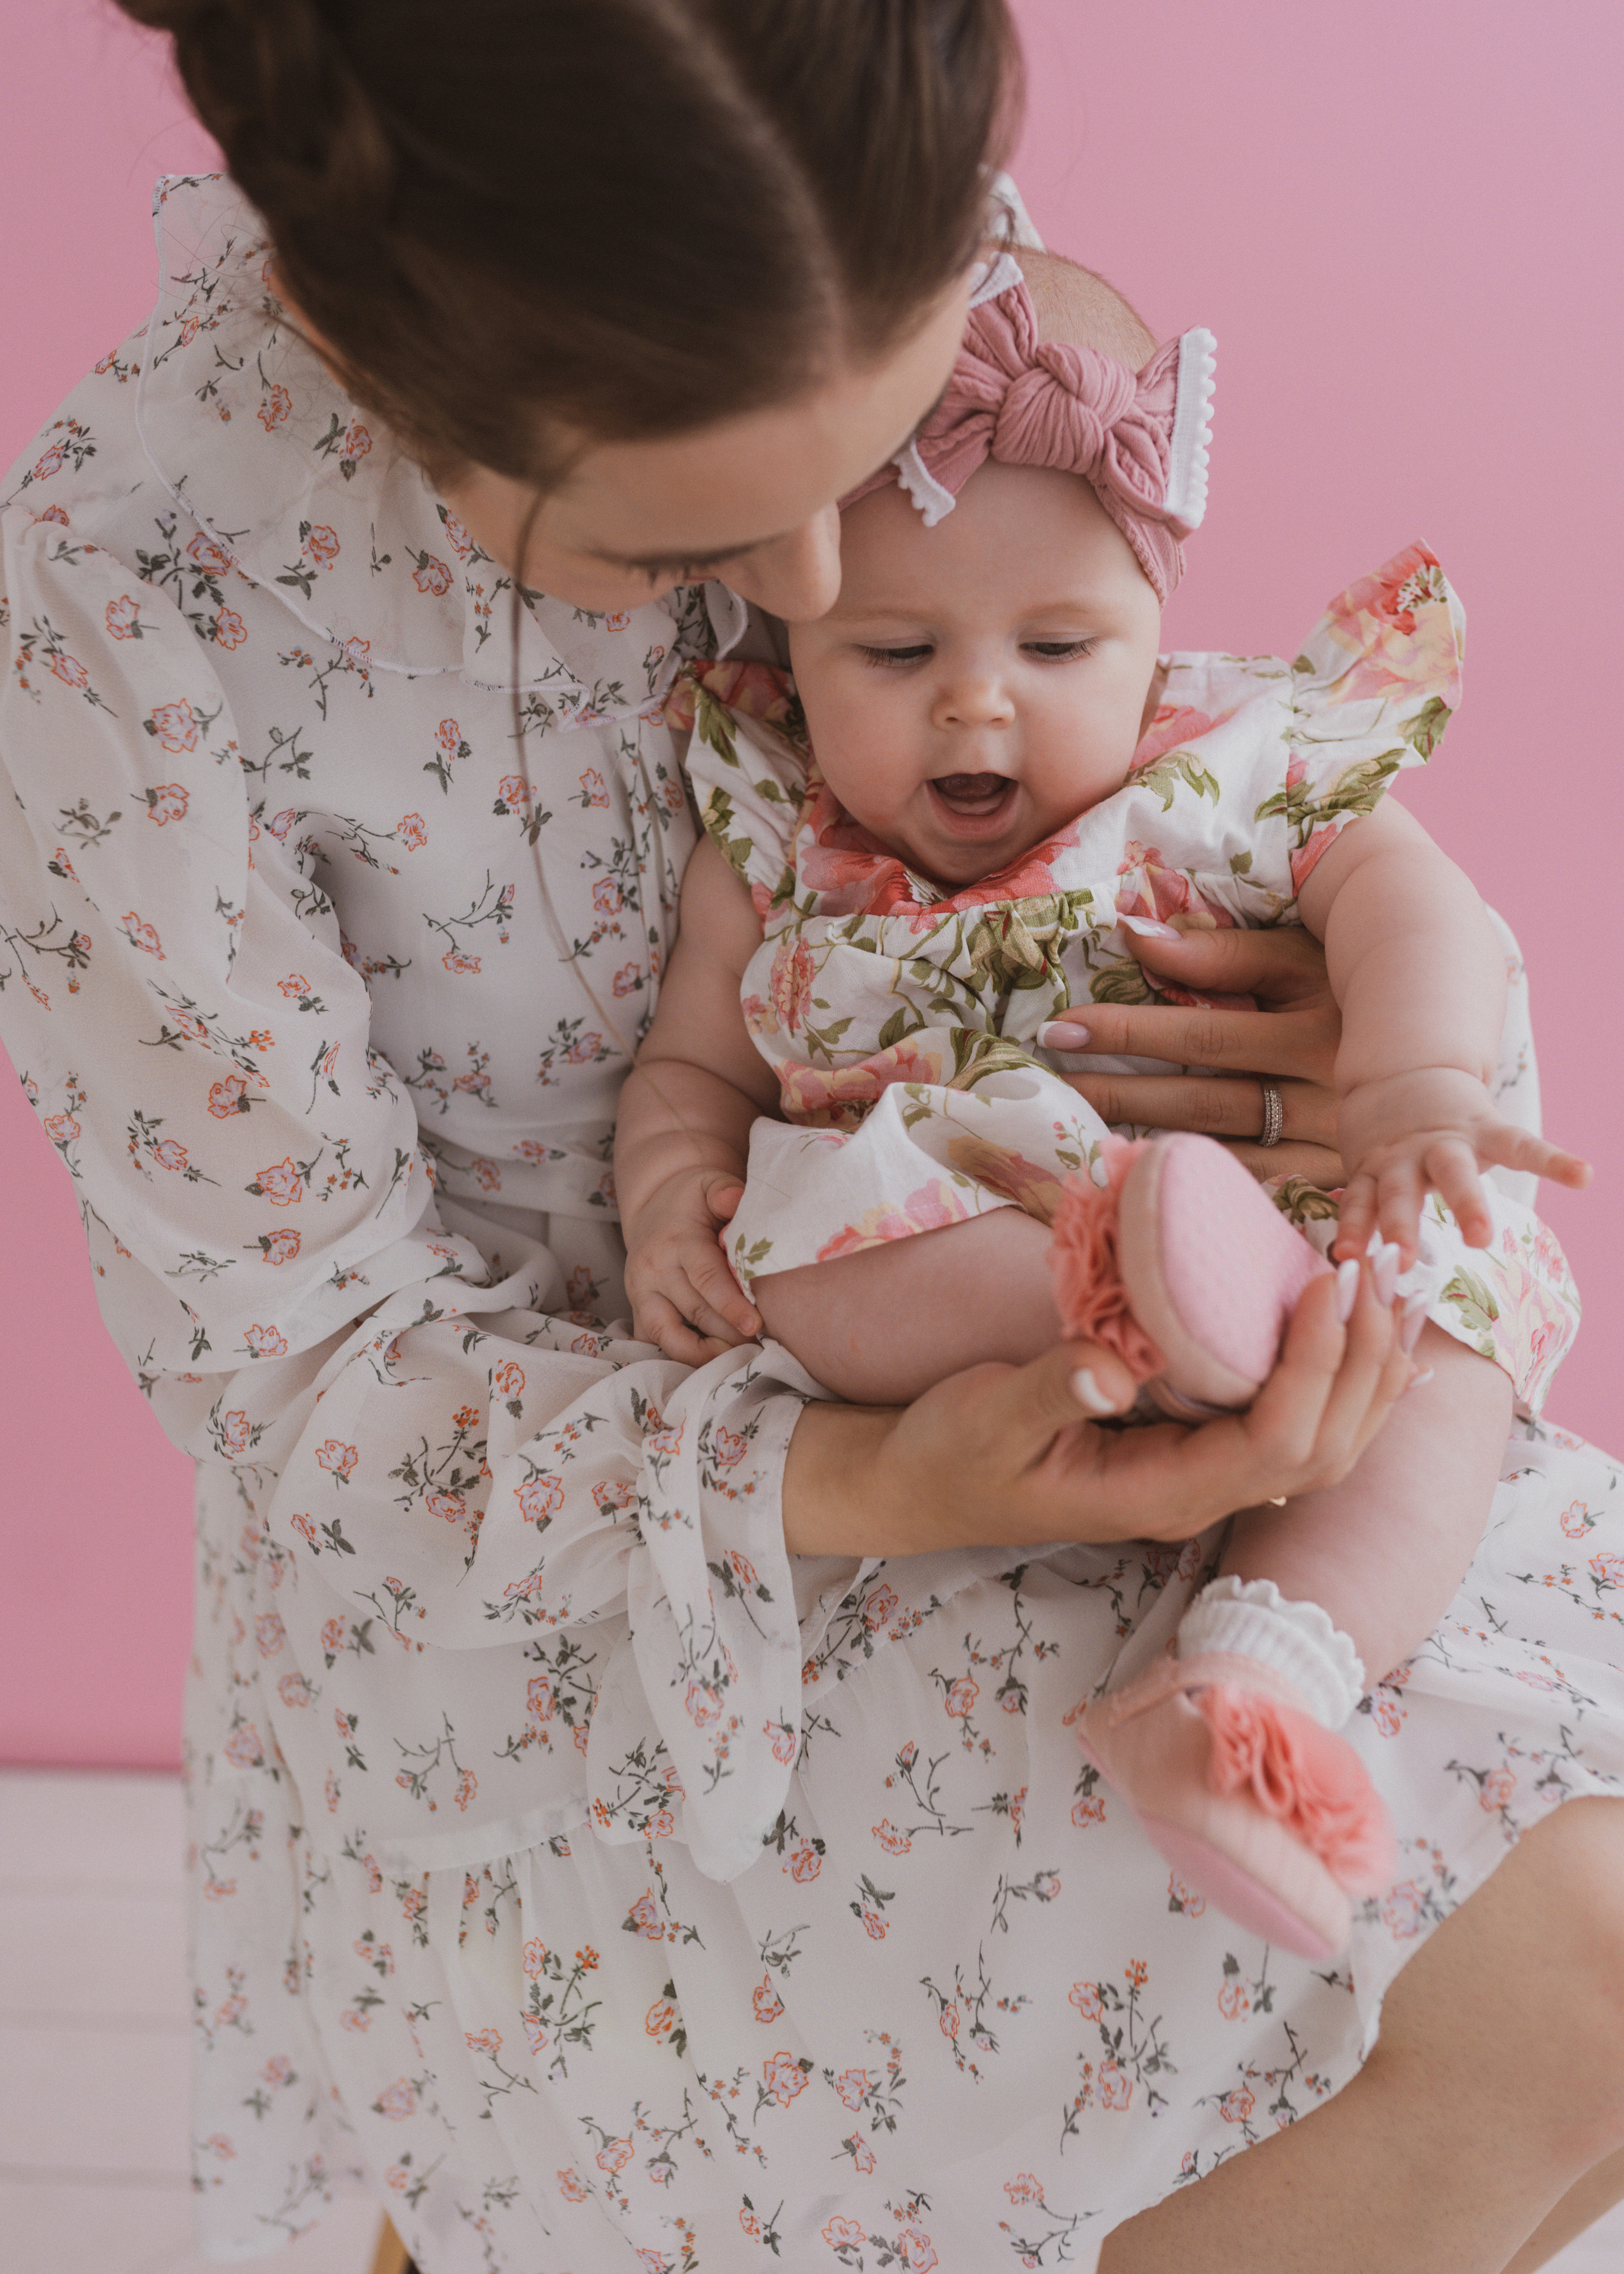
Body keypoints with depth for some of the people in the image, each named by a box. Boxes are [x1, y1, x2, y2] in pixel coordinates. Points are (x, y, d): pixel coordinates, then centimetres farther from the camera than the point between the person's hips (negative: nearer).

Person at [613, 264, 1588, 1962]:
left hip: (1281, 1217, 0)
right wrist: (670, 1194, -9)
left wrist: (1420, 1095, -30)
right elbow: (694, 1063, 14)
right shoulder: (775, 853, 8)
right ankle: (1148, 1304, -49)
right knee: (807, 1255, -31)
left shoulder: (1231, 775, 2)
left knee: (1447, 1327, -28)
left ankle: (1261, 1677, -40)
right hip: (933, 1253, 1)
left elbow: (1404, 900, -10)